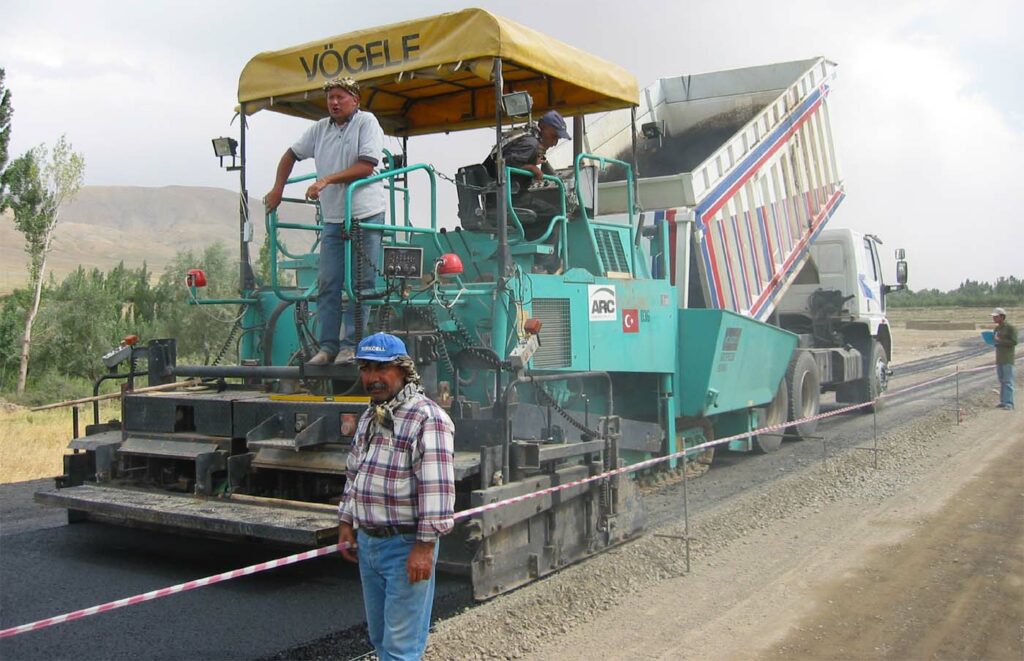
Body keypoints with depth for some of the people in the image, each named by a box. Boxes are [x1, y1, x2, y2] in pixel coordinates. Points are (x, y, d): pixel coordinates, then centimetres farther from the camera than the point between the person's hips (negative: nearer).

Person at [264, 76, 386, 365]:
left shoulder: (367, 122, -3)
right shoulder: (320, 129, 12)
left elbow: (366, 166, -13)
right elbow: (292, 154, 25)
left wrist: (327, 180, -16)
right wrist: (278, 188, 18)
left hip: (365, 216, -5)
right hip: (333, 219, 5)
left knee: (359, 285, -2)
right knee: (328, 285, 3)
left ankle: (351, 345, 3)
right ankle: (328, 346, 7)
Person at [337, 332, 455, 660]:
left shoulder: (427, 418, -17)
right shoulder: (369, 418, 13)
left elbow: (437, 486, -22)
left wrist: (425, 545, -23)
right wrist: (346, 525, 18)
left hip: (406, 545, -9)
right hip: (367, 542, 9)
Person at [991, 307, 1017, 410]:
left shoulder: (1010, 327, -9)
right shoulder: (997, 328, 16)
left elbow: (1014, 342, -15)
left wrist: (1000, 340, -20)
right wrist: (992, 339, 5)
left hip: (1008, 359, -8)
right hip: (999, 358, 8)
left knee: (1008, 381, -10)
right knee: (1002, 381, 9)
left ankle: (1009, 403, -11)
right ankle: (1003, 402, 12)